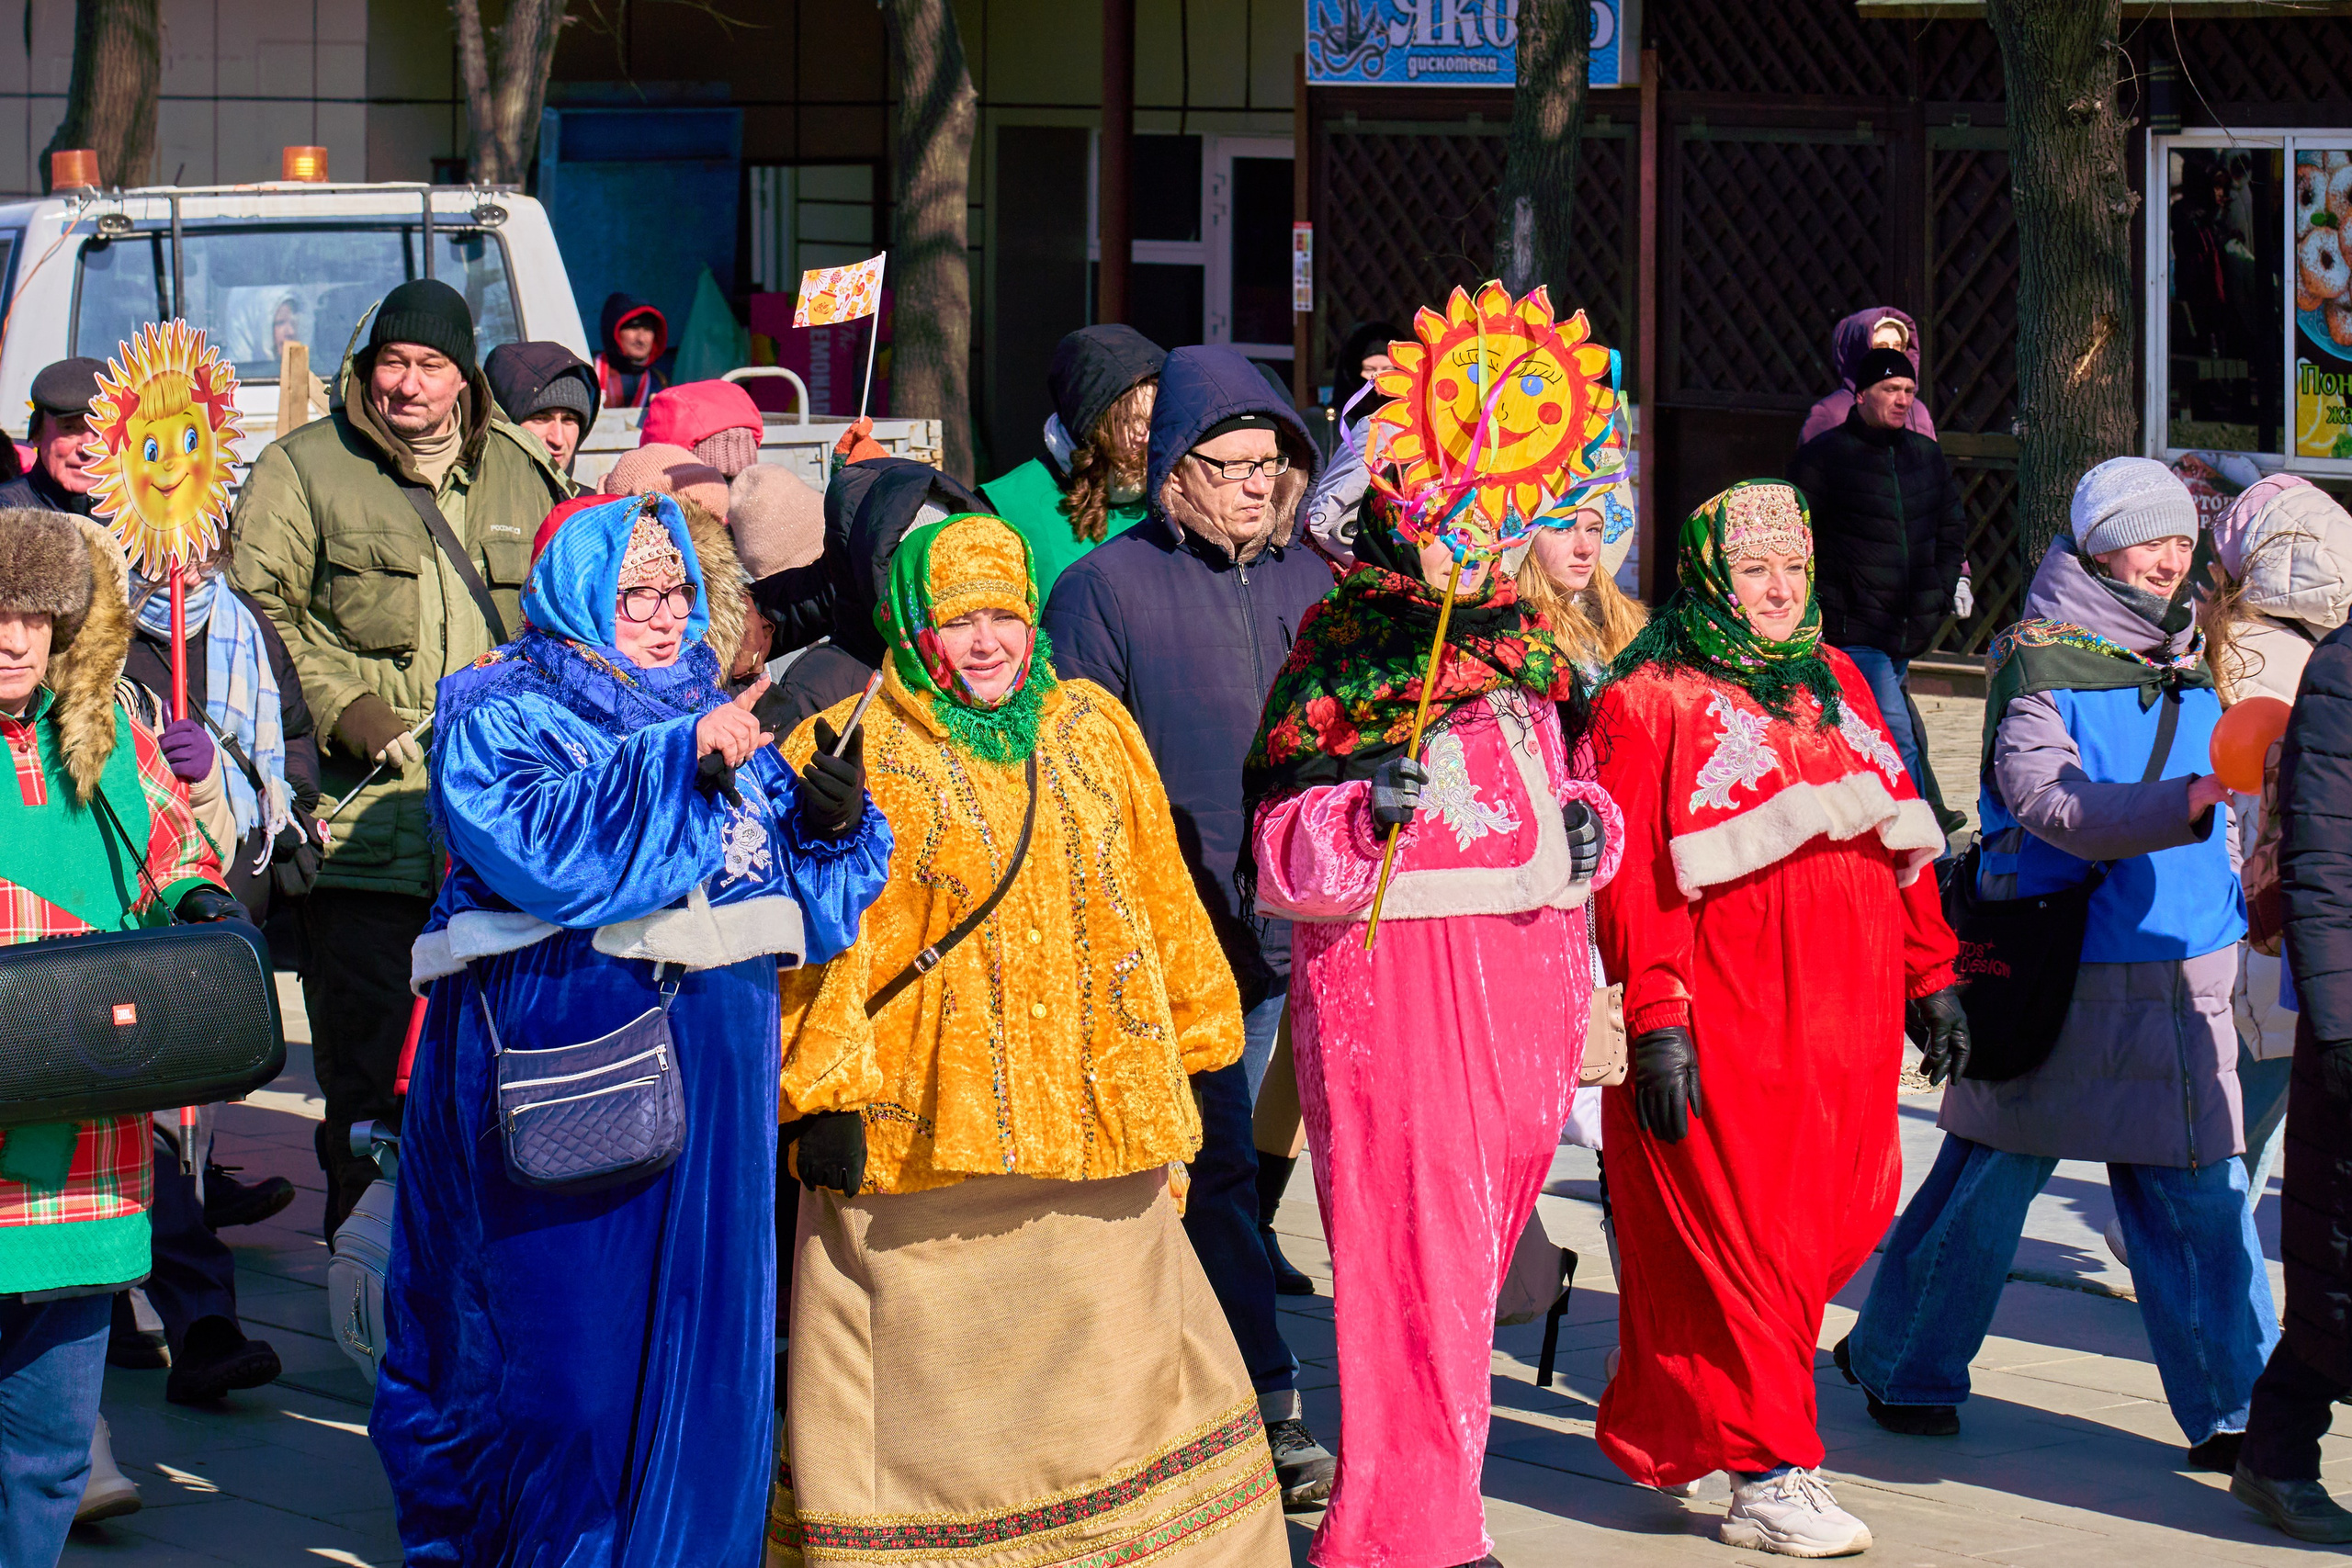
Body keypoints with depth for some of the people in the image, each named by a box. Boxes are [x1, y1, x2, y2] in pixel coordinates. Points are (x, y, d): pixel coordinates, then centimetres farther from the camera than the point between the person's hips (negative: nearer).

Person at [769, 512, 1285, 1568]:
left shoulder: (1091, 729, 10)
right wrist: (822, 1096, -13)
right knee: (927, 1382, 2)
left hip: (1092, 1126, 4)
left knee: (1117, 1371, 11)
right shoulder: (851, 755, -3)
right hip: (921, 1126, -4)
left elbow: (1161, 898, 17)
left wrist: (1185, 1045, 17)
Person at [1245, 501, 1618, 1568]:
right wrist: (1367, 813, -25)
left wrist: (1586, 821, 6)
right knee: (1420, 1233, -9)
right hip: (1394, 970, -6)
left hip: (1529, 960, 6)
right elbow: (1282, 842, -7)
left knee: (1491, 1214, 9)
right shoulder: (1336, 653, -3)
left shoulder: (1527, 642, 16)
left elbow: (1568, 769, 27)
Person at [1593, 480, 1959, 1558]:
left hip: (1847, 1015, 6)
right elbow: (1634, 874, -9)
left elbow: (1902, 834, 19)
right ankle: (1769, 1477, -1)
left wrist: (1929, 975, 15)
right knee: (1741, 1235, -5)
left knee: (1842, 1217, 6)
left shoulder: (1837, 684, 17)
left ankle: (1662, 1420, 21)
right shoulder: (1652, 702, -2)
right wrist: (1656, 1021, -17)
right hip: (1723, 1020, -6)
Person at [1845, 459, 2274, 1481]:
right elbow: (2056, 804, -25)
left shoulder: (2190, 664, 12)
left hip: (2179, 976, 5)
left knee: (2203, 1195, 0)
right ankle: (1898, 1364, 24)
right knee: (1989, 1183, 5)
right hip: (2054, 969, -5)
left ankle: (2232, 1413, 4)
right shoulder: (2040, 668, -9)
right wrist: (2181, 805, -38)